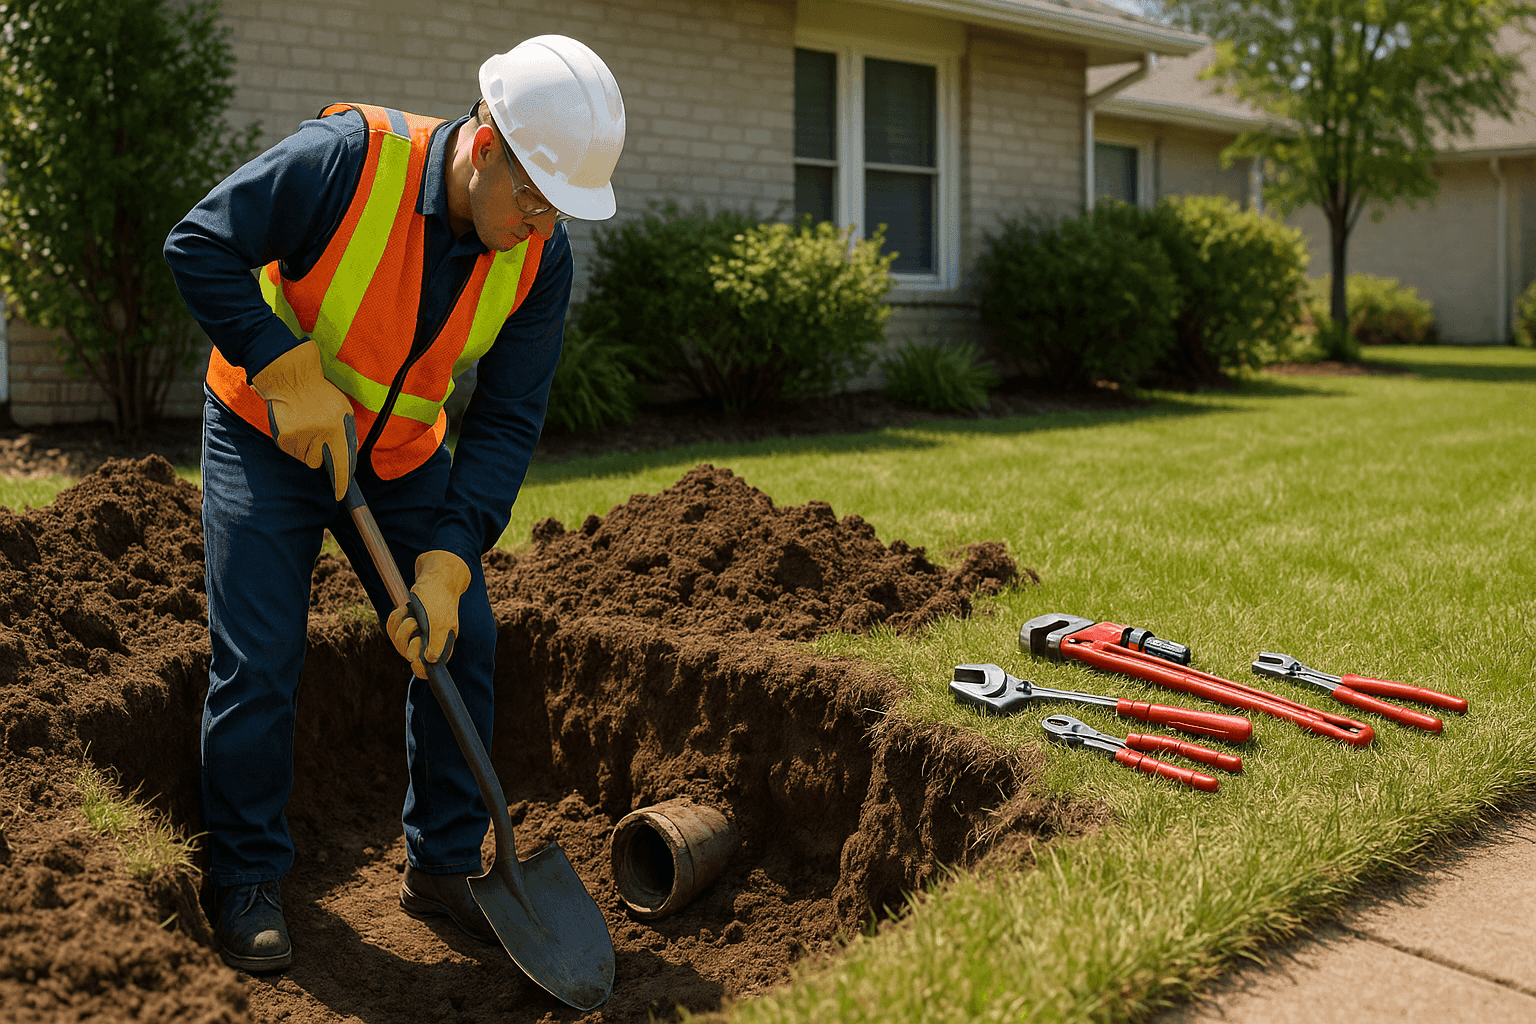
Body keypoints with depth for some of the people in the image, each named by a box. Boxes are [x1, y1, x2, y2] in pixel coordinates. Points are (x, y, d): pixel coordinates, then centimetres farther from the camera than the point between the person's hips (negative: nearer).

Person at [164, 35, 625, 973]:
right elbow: (199, 246, -22)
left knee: (462, 639, 0)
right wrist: (289, 371, -29)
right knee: (259, 658, -7)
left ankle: (444, 866, 17)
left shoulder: (540, 258, -15)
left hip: (404, 456, 4)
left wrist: (449, 562, -22)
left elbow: (507, 421, -13)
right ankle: (248, 881, 12)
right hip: (267, 438, -4)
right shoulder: (351, 157, -28)